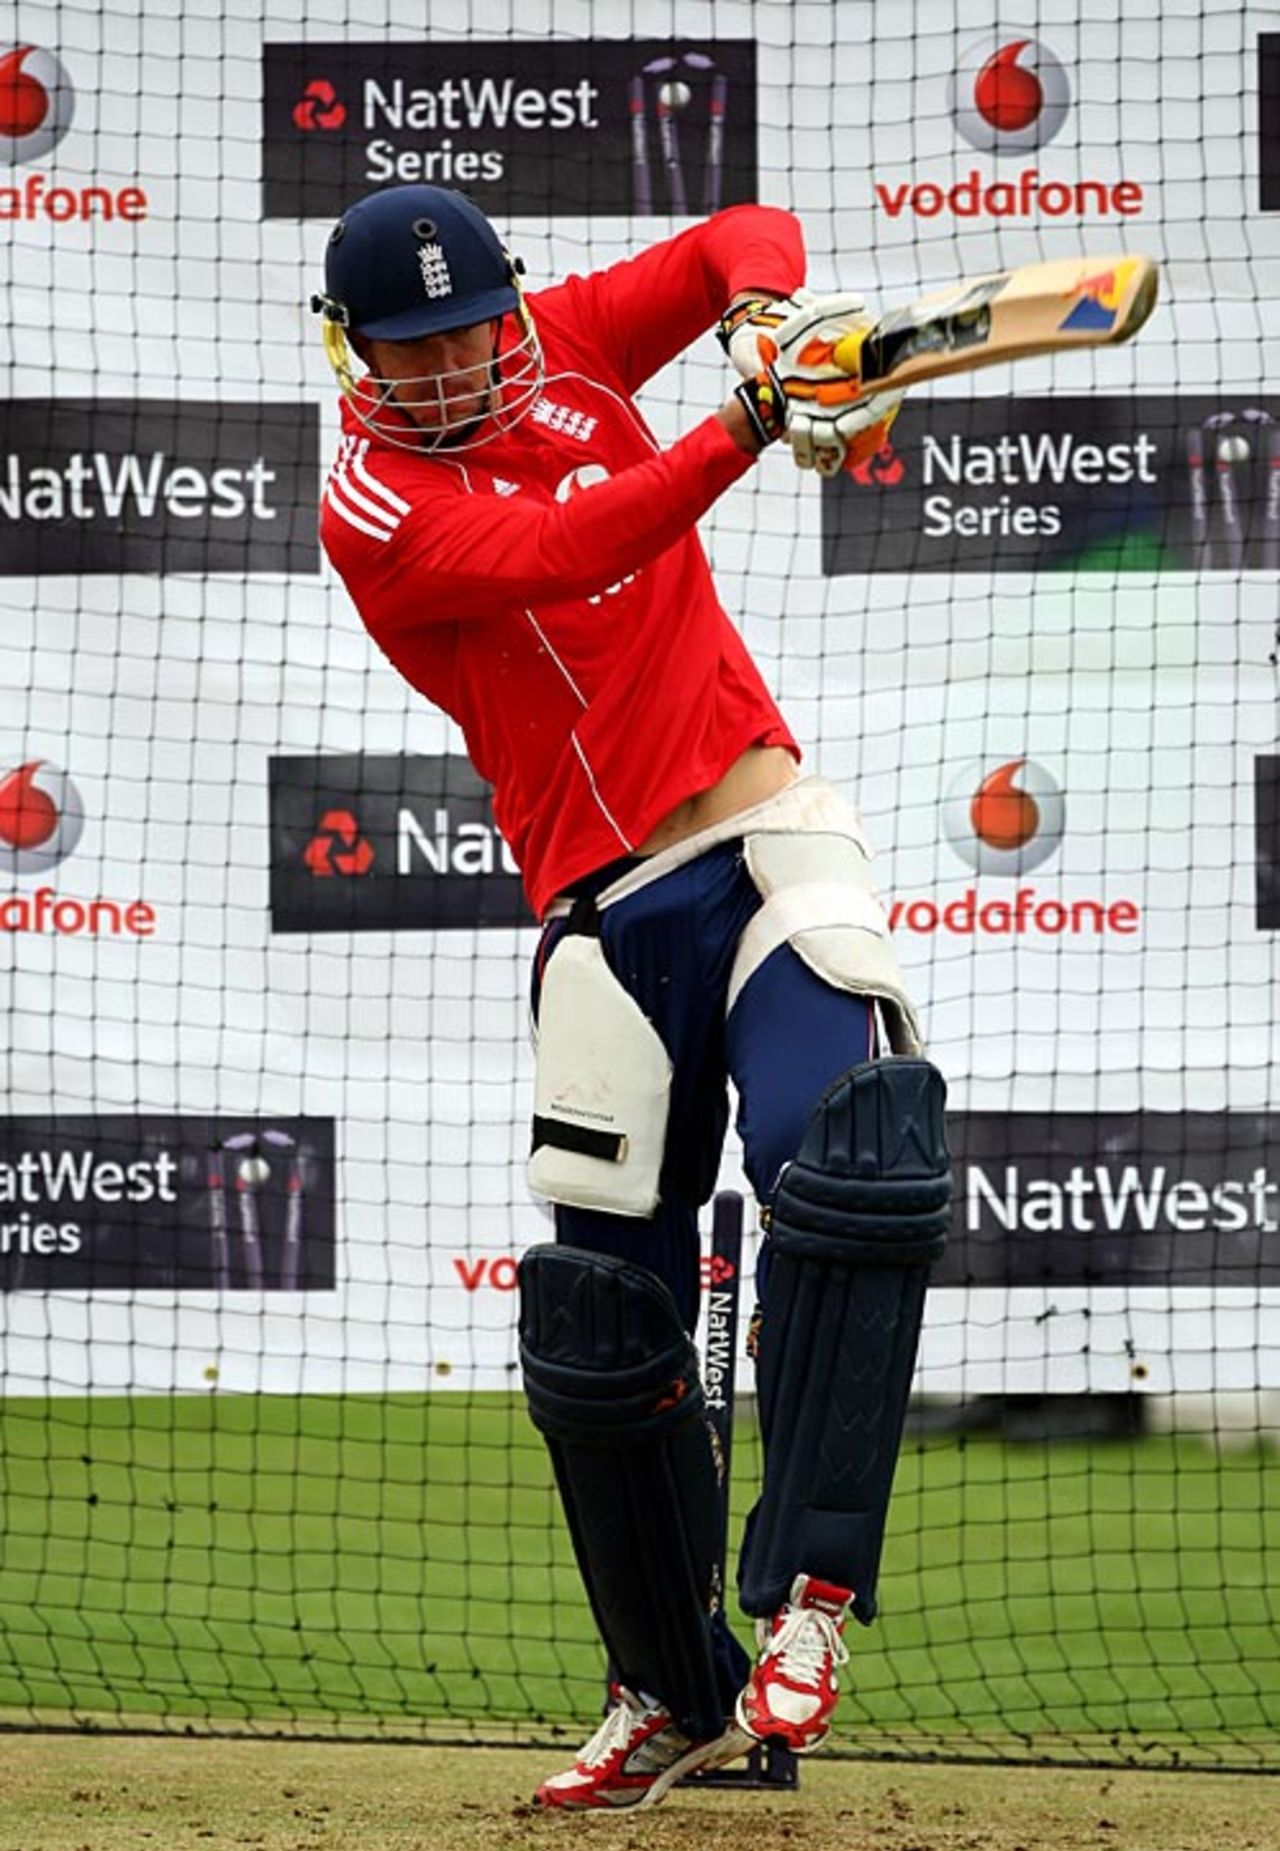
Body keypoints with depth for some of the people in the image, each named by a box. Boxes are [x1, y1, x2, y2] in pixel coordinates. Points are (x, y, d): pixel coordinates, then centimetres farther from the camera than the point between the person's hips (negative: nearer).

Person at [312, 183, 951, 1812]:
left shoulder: (564, 341, 9)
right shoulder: (372, 510, -7)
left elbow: (741, 240, 12)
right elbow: (559, 553, -23)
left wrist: (774, 313, -12)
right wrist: (747, 425, -36)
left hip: (765, 836, 2)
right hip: (610, 910, -2)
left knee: (851, 1172, -24)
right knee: (598, 1322, 2)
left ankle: (808, 1589, -21)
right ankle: (676, 1694, 19)